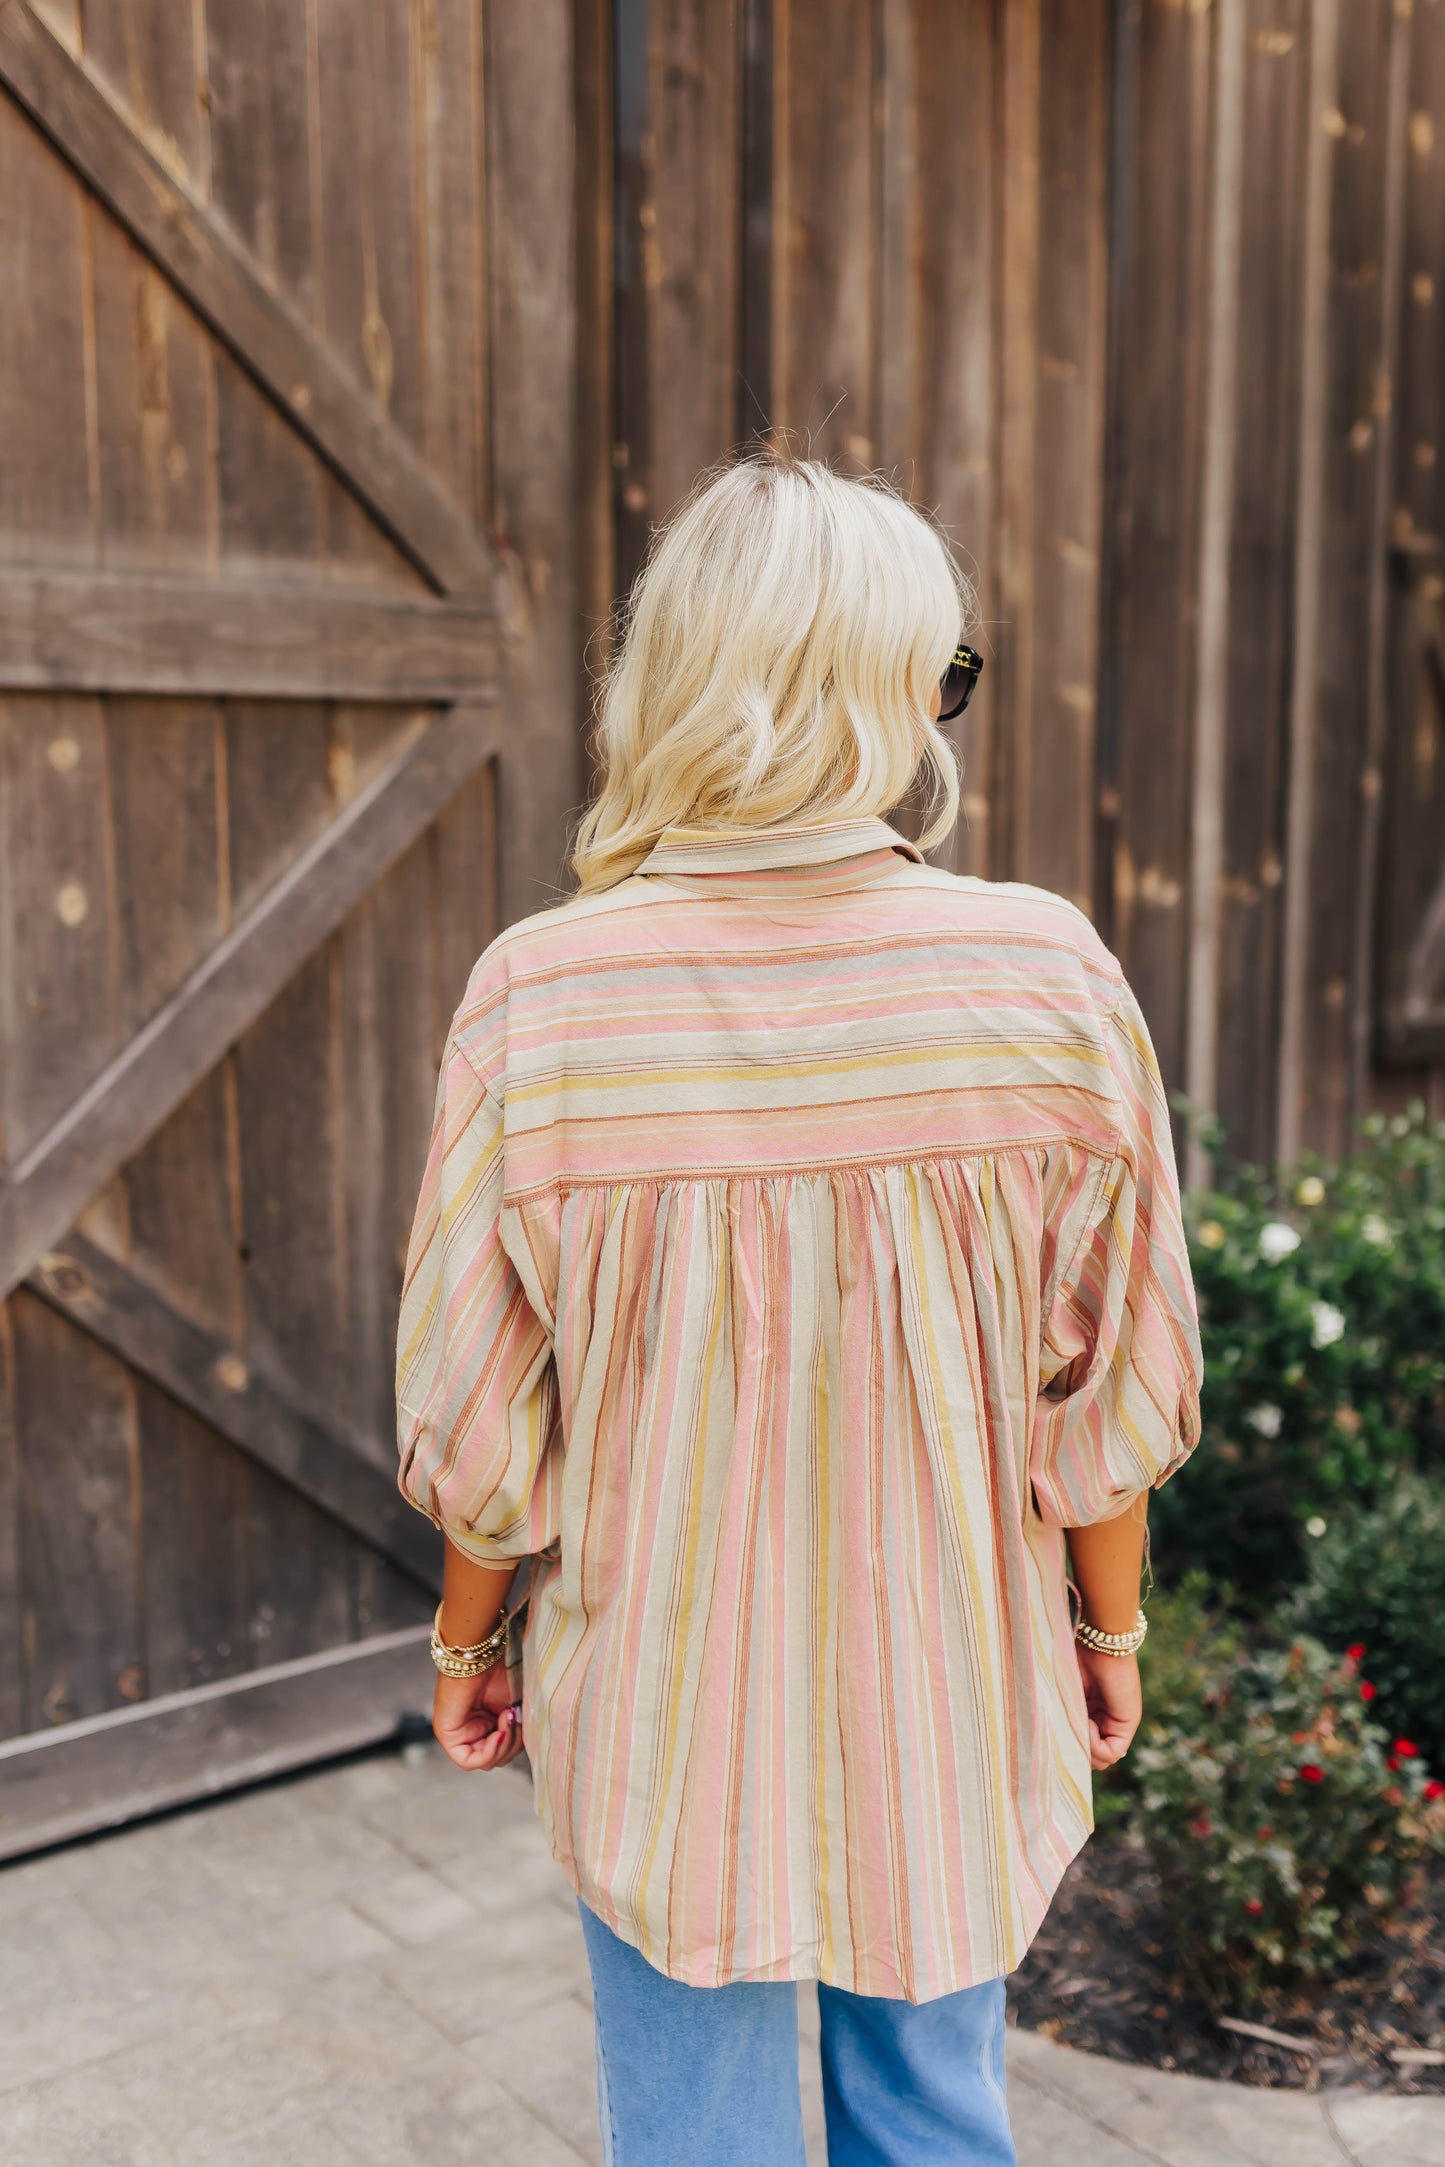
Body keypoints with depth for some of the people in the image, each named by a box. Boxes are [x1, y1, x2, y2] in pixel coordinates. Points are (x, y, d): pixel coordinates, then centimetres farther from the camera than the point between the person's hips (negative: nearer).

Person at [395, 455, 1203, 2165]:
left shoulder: (537, 1001, -18)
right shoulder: (1046, 978, -16)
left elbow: (482, 1417, -10)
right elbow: (1107, 1388, -8)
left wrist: (466, 1642, 8)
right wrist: (1110, 1624, 9)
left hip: (665, 1714, -1)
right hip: (953, 1702, 1)